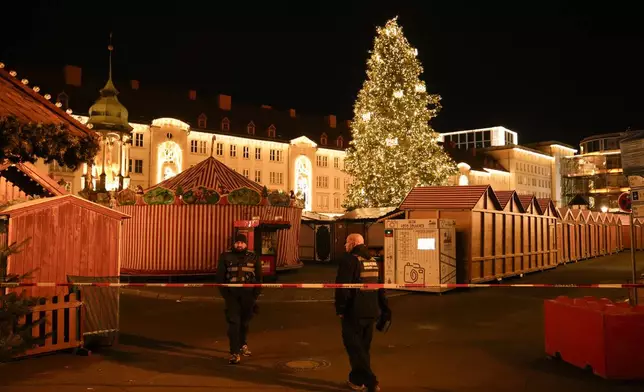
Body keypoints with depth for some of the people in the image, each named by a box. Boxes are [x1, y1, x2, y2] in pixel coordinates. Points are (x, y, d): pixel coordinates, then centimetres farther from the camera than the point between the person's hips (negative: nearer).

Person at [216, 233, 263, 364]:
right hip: (232, 294, -2)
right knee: (234, 322, -9)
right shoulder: (226, 257, 3)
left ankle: (242, 344, 38)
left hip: (248, 294, 2)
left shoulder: (253, 258, 6)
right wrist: (225, 293, -4)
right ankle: (235, 353, -8)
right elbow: (220, 276, 4)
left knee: (245, 322, 13)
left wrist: (255, 295, 1)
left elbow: (259, 277, 8)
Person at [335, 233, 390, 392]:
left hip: (354, 312, -7)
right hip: (371, 311, 7)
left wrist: (340, 308, -11)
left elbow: (342, 287, -19)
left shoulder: (349, 260, -13)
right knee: (363, 347, 17)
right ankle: (357, 379, 26)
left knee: (354, 347, 1)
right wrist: (384, 309, 19)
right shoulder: (373, 261, 12)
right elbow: (380, 287, 16)